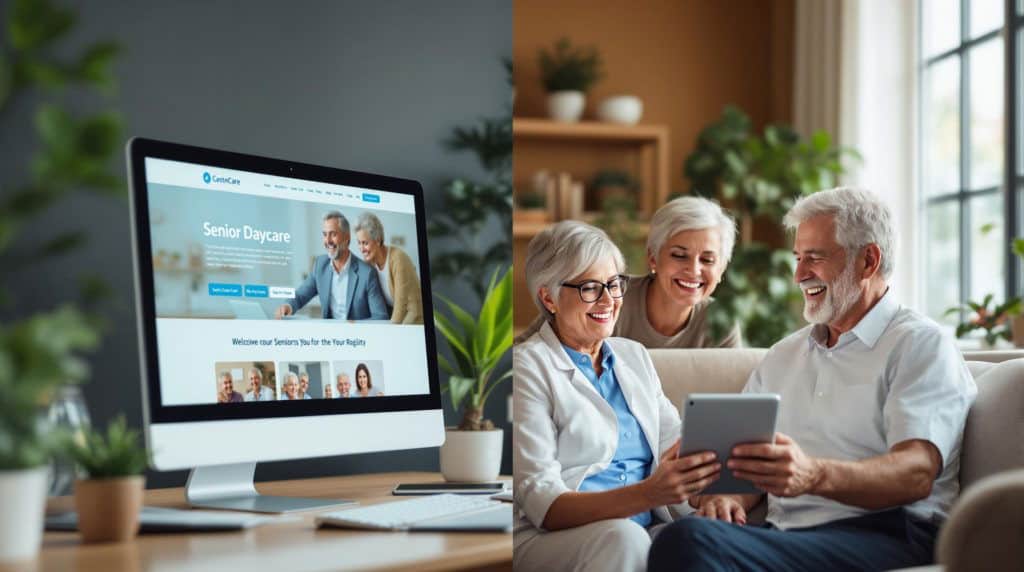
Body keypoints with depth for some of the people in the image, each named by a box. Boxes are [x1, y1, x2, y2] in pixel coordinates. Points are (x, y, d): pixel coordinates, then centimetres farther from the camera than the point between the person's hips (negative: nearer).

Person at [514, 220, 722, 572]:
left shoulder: (634, 356, 18)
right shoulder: (528, 368, -3)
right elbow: (542, 505, -13)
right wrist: (647, 494, -29)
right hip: (551, 540, -5)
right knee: (623, 536, -37)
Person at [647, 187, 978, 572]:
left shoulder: (922, 345, 3)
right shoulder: (782, 356, 26)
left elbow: (916, 474, -13)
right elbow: (745, 460, 18)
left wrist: (814, 475, -31)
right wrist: (725, 496, -7)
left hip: (883, 536, -6)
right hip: (785, 534, 6)